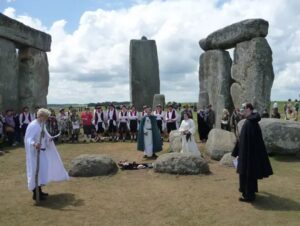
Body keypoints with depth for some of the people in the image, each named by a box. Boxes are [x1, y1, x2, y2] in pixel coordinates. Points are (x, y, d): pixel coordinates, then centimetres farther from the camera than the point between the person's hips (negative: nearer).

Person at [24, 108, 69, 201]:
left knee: (42, 170, 16)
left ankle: (39, 190, 29)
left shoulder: (42, 125, 8)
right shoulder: (33, 126, -19)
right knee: (37, 171, -6)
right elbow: (28, 139, -25)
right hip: (36, 152, -10)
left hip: (43, 151, 10)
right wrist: (34, 144, -45)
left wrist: (49, 138, -2)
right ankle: (35, 194, 3)